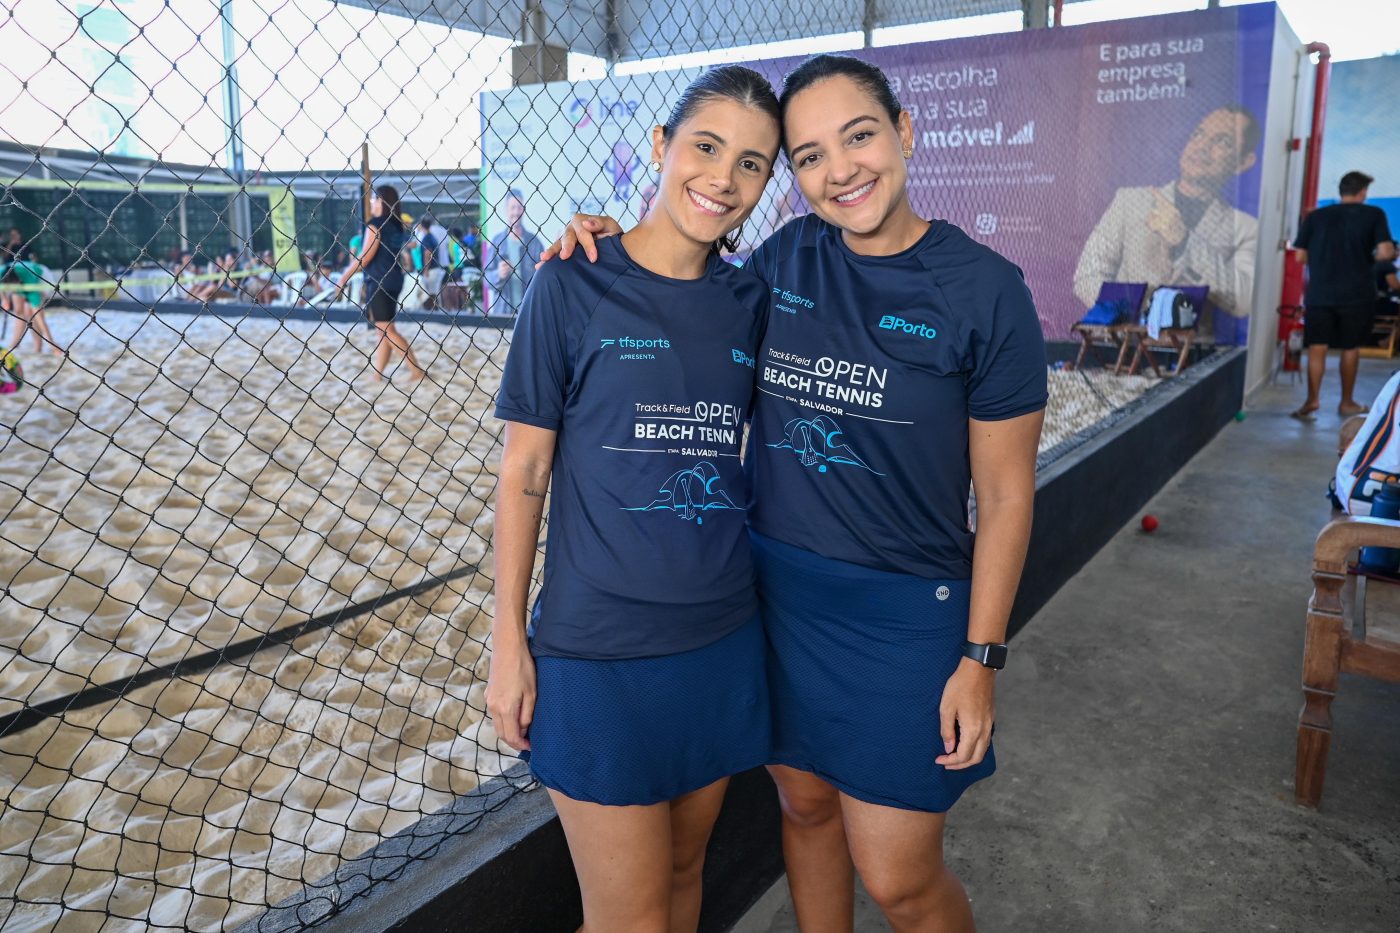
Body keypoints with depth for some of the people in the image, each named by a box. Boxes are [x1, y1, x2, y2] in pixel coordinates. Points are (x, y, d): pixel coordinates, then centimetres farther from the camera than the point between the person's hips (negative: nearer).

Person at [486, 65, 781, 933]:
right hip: (598, 650, -4)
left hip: (724, 640, 4)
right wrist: (508, 639, -5)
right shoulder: (576, 284, -8)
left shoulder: (751, 300, 3)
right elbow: (525, 470, -5)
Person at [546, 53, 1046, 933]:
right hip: (775, 590, 4)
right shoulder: (787, 256, -1)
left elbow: (1006, 496, -9)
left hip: (901, 614, -4)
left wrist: (980, 660, -9)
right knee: (805, 804, 21)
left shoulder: (985, 290, -13)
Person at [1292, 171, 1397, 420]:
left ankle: (1312, 399, -11)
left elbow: (1301, 256, 2)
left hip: (1319, 293, 1)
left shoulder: (1315, 216, 4)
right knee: (1350, 347, 13)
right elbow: (1386, 252, -11)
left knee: (1317, 347, 2)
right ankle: (1347, 402, 22)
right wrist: (1368, 258, 10)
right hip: (1356, 294, 0)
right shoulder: (1374, 214, -1)